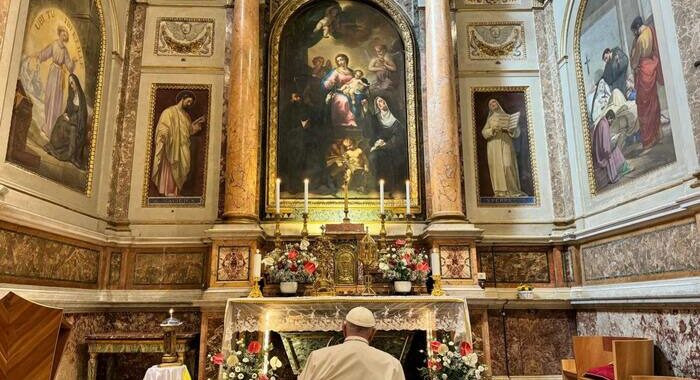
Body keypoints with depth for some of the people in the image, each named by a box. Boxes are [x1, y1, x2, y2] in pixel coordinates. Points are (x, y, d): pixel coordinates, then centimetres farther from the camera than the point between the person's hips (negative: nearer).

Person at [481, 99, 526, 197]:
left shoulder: (507, 116, 18)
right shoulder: (489, 119, 21)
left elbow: (516, 130, 9)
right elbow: (484, 132, 8)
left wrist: (508, 129, -11)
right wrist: (492, 130, -11)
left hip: (505, 143, -1)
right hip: (493, 145, 1)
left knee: (508, 165, -17)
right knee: (497, 166, -9)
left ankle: (513, 191, -16)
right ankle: (500, 192, -11)